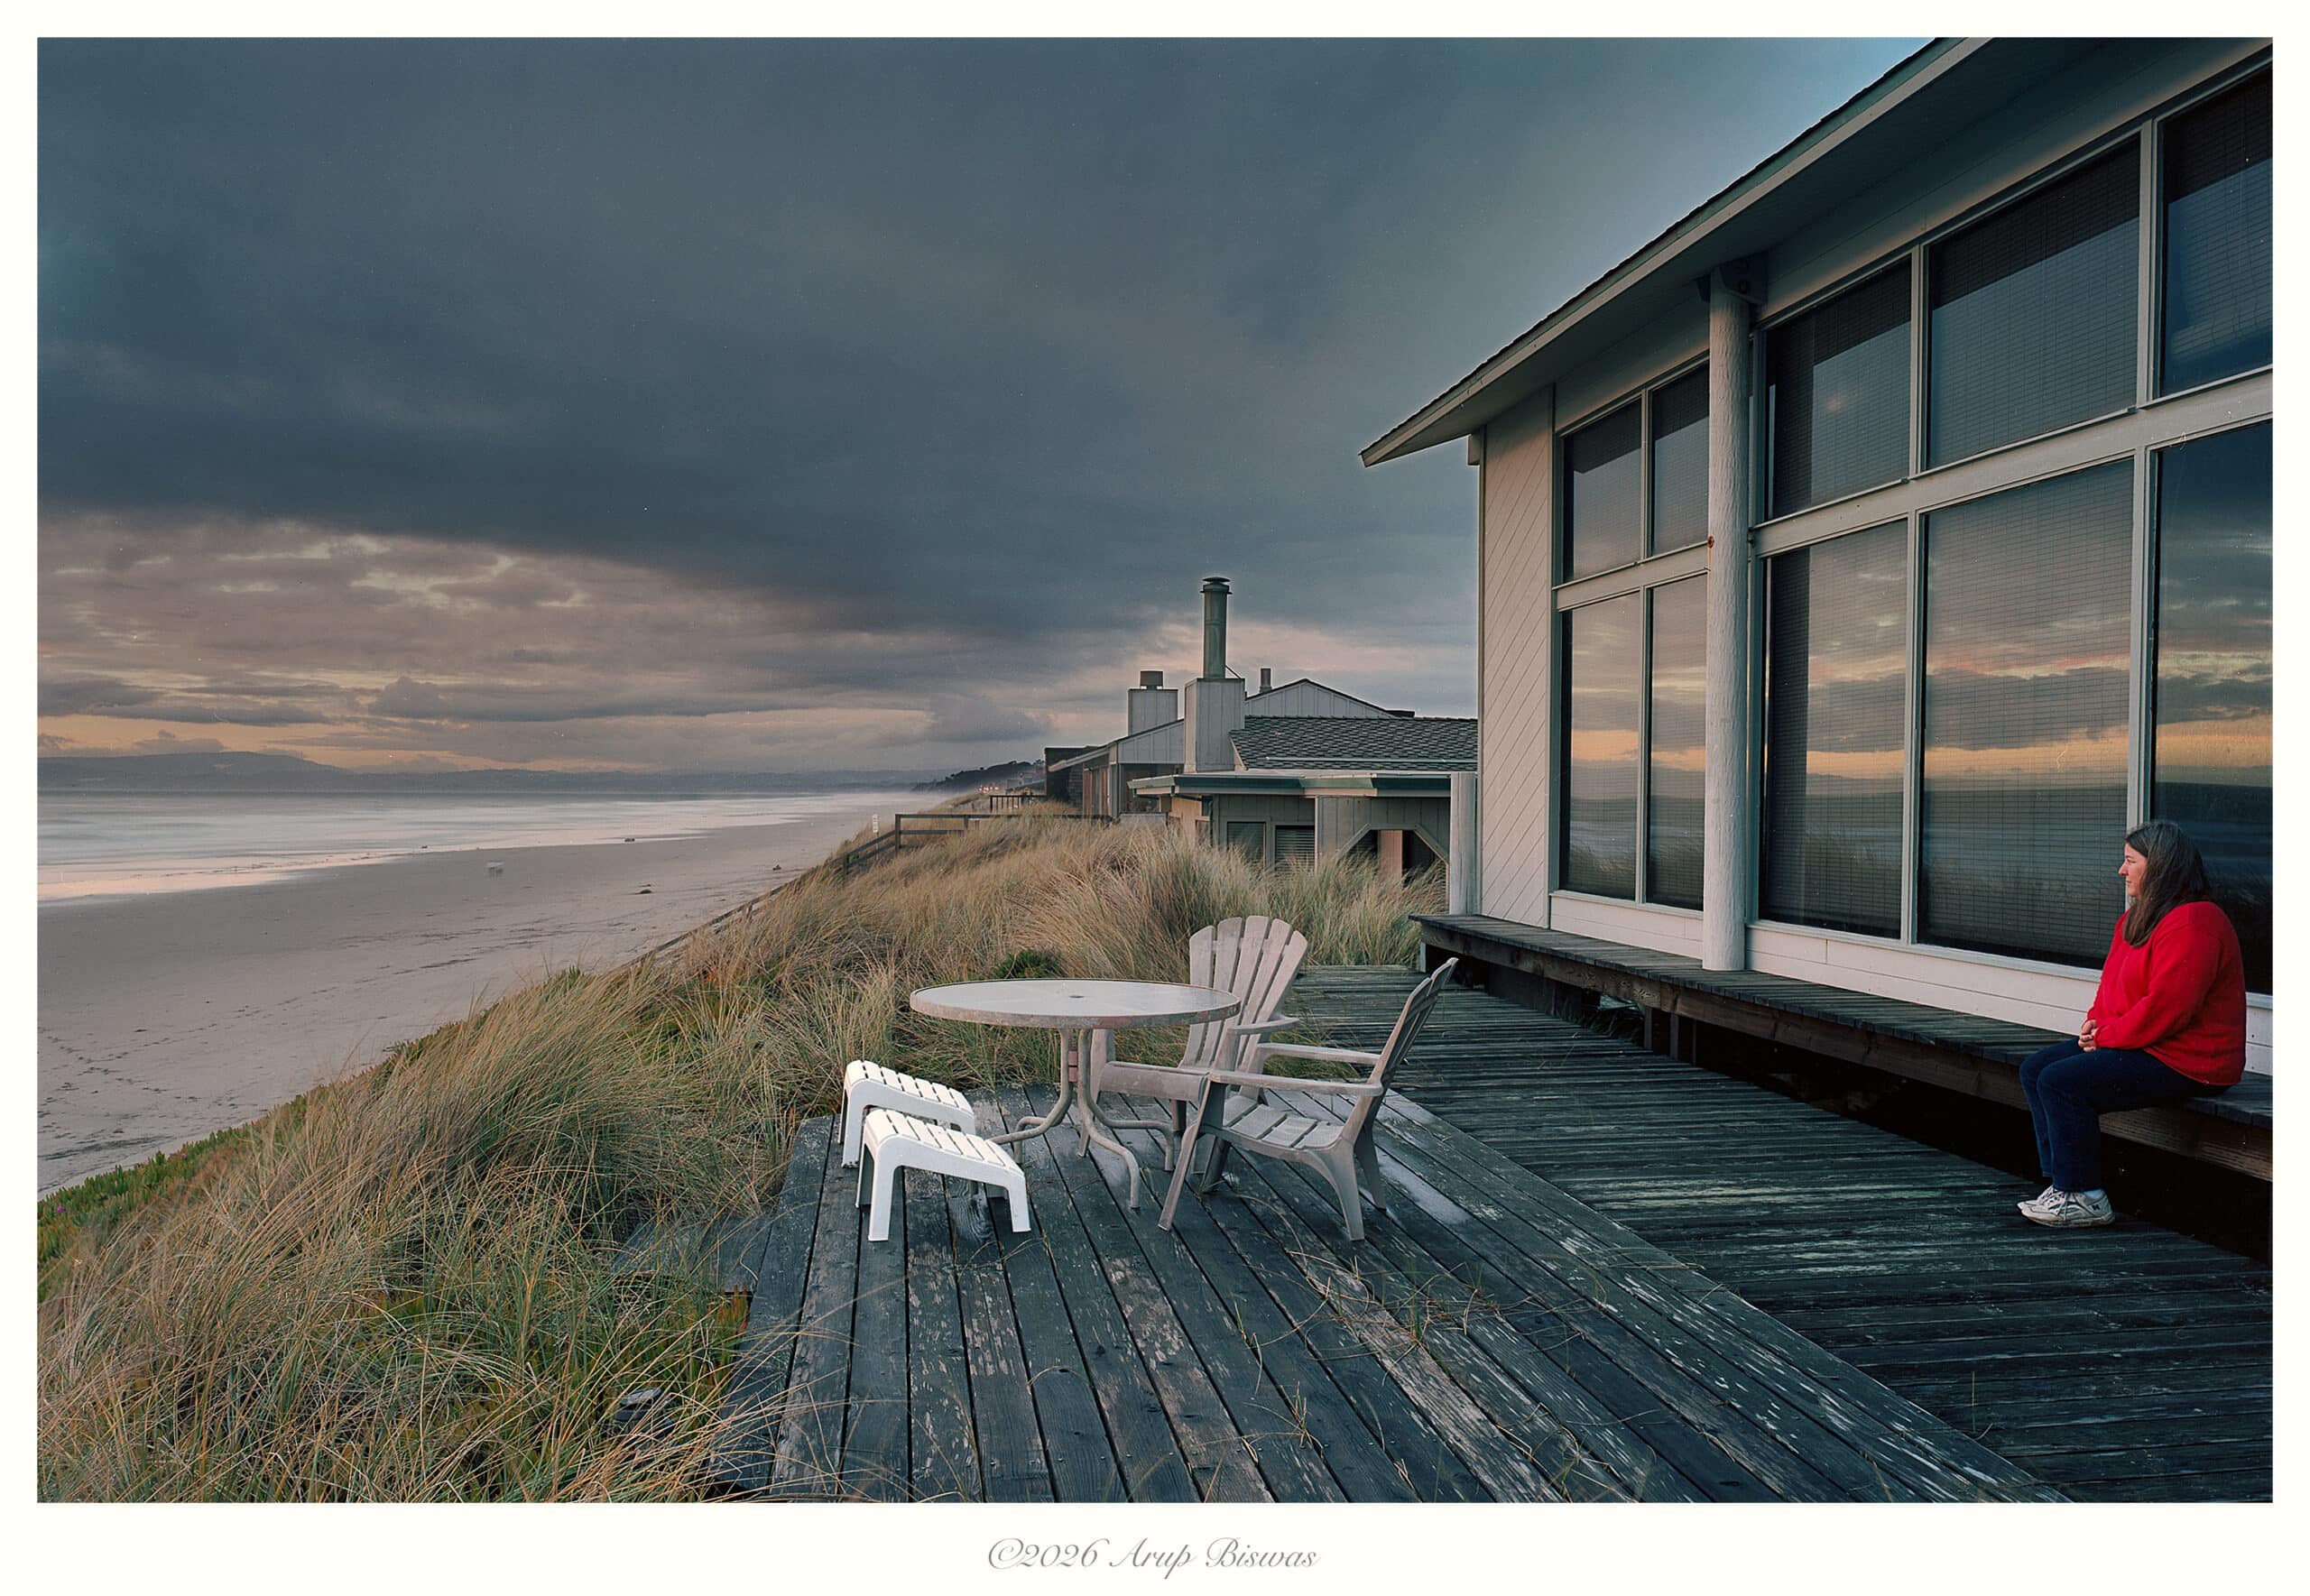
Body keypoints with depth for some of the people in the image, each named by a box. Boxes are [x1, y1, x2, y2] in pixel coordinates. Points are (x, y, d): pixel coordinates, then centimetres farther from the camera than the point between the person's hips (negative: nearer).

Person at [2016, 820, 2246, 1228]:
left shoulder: (2193, 923, -19)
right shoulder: (2135, 918, 15)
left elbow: (2165, 1006, -25)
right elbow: (2113, 984, 23)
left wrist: (2109, 1036, -15)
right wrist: (2096, 1023, 4)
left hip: (2185, 1063, -11)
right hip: (2137, 1044, 11)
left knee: (2060, 1082, -22)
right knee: (2034, 1070, 2)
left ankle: (2083, 1198, -11)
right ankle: (2062, 1183, 1)